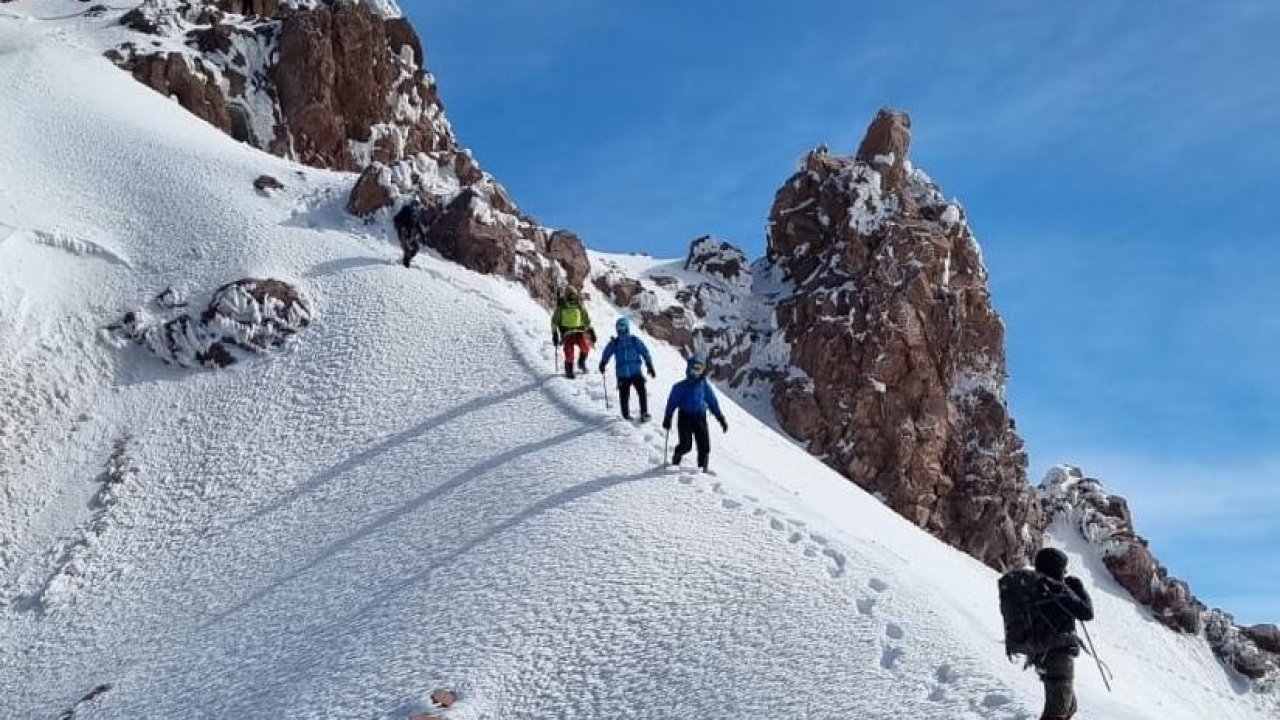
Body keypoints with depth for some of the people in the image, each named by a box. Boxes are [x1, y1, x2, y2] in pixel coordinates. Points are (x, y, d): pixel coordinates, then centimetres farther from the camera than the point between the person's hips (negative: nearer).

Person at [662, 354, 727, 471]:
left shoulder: (704, 385, 11)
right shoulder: (681, 387, 4)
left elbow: (713, 402, 16)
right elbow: (672, 403, 4)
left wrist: (721, 419, 13)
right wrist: (667, 418, -5)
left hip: (700, 418, 2)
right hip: (685, 417, -2)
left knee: (704, 446, -5)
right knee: (686, 445, -13)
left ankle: (703, 468, 10)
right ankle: (675, 460, 14)